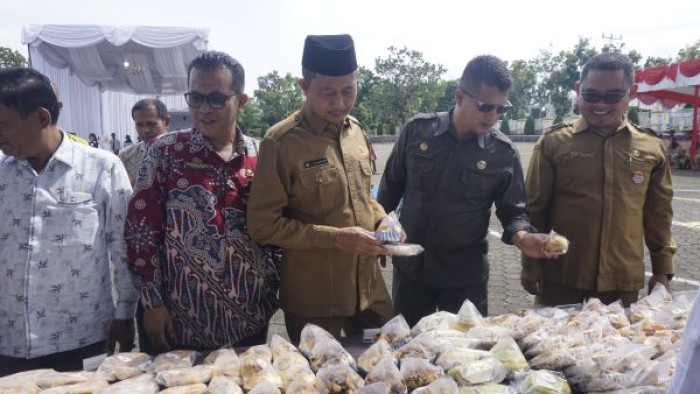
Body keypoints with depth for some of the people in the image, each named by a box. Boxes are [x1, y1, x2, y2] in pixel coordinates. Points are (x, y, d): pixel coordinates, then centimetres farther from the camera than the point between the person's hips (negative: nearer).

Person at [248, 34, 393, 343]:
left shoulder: (355, 130, 4)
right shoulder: (281, 142, -16)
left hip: (369, 287, 6)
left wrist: (383, 221, -2)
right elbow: (264, 225, -15)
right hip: (313, 298, -5)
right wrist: (336, 238, -20)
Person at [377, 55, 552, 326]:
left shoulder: (504, 154, -8)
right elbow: (392, 187, 5)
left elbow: (512, 211, -1)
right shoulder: (417, 130, -6)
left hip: (465, 275, -1)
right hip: (409, 267, 1)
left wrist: (523, 237, -22)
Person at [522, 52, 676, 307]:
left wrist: (662, 269, 12)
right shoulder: (553, 142, -5)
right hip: (560, 279, -2)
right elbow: (534, 207, -1)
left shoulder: (652, 148, 3)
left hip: (624, 281, 2)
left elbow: (659, 214, 11)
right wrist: (530, 262, -1)